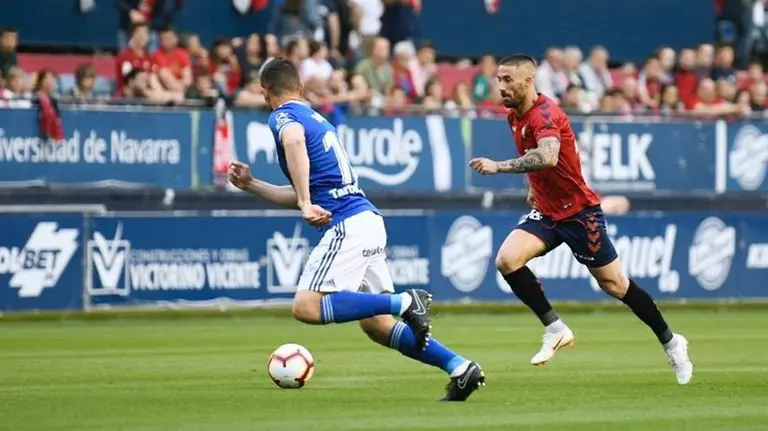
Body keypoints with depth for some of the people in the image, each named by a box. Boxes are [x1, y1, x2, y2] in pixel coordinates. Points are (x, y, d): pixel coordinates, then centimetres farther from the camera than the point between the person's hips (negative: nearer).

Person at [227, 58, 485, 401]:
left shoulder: (283, 116, 0)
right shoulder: (315, 118, 27)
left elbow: (294, 140, -28)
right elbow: (299, 196, 32)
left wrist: (305, 204, -27)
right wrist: (251, 185, 31)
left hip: (348, 226, -9)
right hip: (367, 219, 9)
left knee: (306, 307, -17)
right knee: (377, 325, 8)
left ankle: (405, 302, -24)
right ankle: (460, 368, 1)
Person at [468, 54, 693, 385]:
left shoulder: (544, 114, -23)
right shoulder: (515, 116, 5)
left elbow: (547, 157, -43)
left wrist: (498, 167, -45)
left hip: (580, 212, -8)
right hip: (546, 212, 8)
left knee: (614, 284, 2)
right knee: (507, 259, -16)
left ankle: (670, 342, 20)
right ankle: (555, 329, -6)